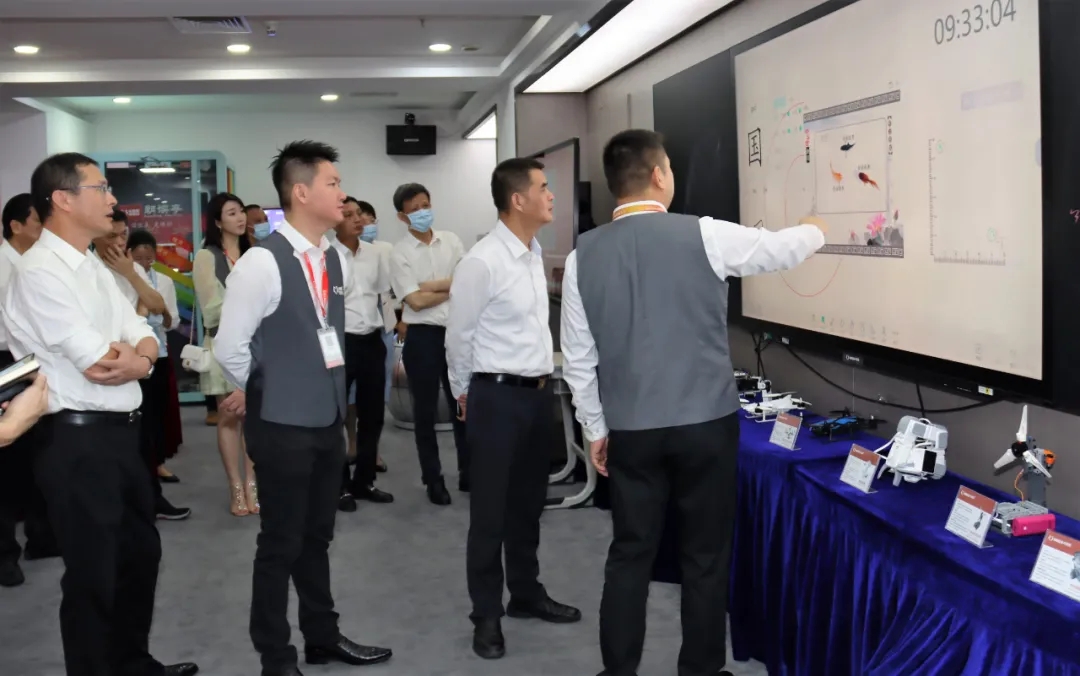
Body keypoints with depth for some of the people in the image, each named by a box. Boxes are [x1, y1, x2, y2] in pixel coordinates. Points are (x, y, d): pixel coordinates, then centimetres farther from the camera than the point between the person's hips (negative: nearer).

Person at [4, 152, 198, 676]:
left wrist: (132, 354, -15)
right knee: (93, 574, 4)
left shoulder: (93, 267, 12)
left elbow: (147, 342, 7)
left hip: (121, 433, 10)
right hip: (79, 441, -9)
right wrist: (136, 356, -2)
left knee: (141, 551, 22)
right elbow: (97, 366, -22)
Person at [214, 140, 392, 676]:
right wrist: (264, 395, 2)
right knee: (281, 543, 4)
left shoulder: (337, 261, 6)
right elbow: (230, 346, -13)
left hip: (329, 421, 7)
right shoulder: (262, 262, -18)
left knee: (317, 536, 18)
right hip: (282, 426, -7)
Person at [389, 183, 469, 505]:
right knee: (426, 411, 8)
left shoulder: (451, 240, 5)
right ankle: (434, 480, 20)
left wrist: (430, 285, -13)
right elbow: (416, 301, -14)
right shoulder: (400, 254, -7)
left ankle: (468, 473, 24)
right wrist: (453, 289, -5)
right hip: (423, 336, -3)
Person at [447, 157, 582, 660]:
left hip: (539, 393, 8)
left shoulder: (536, 252, 7)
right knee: (490, 510, 5)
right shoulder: (482, 263, -19)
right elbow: (458, 337, -9)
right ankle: (486, 614, 20)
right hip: (497, 396, -7)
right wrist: (465, 394, 4)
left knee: (529, 503, 20)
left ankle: (526, 594, 36)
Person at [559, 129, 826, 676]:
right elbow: (781, 248, 9)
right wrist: (814, 229, 32)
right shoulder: (704, 236, -8)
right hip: (706, 424, -2)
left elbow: (578, 356, 3)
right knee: (706, 556, 11)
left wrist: (594, 427, 15)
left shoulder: (583, 255, -1)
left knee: (630, 554, 12)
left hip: (630, 429, 3)